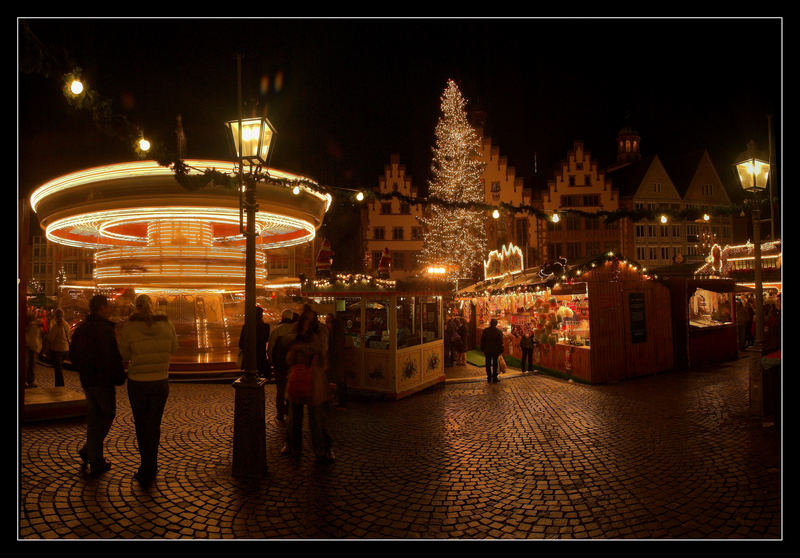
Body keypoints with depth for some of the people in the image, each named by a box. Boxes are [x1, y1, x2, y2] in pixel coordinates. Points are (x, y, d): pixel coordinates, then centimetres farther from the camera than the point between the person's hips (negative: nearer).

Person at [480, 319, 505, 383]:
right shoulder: (499, 332, -8)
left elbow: (482, 341, 2)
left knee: (488, 364, 10)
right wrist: (501, 351, 2)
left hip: (487, 351, 1)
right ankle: (494, 378, 10)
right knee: (495, 364, 8)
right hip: (496, 351, -1)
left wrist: (482, 349, 11)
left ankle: (489, 378, 13)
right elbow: (501, 342, -6)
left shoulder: (485, 331, -3)